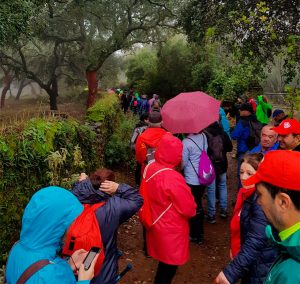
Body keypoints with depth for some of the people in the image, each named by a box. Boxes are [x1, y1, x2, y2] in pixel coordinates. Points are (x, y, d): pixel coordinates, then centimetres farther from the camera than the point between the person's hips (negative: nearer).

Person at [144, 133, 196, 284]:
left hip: (156, 224, 7)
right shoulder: (172, 178, -31)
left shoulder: (150, 168, -7)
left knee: (163, 261, 26)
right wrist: (192, 210, 1)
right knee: (169, 265, 14)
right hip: (171, 230, -7)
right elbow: (189, 209, -20)